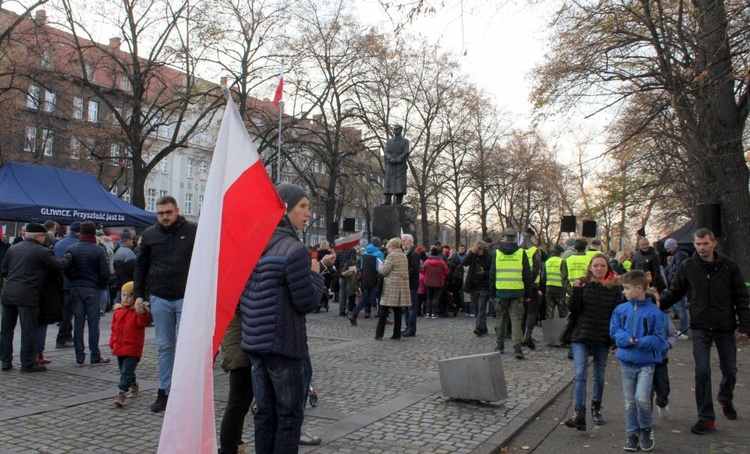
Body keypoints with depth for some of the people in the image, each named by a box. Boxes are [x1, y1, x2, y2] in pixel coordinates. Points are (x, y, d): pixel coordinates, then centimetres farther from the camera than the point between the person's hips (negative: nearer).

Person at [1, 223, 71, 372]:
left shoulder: (13, 248, 12)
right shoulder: (42, 251, -8)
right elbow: (58, 265, -3)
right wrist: (68, 258, 14)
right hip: (28, 296, -7)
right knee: (28, 330, 0)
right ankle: (28, 363, 4)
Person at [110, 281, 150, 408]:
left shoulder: (139, 311, -8)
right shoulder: (118, 311, 10)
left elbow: (143, 323, -26)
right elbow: (114, 328, 17)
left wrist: (142, 314, -46)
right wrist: (112, 344, 17)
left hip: (133, 348, -7)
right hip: (119, 347, 7)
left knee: (126, 371, -13)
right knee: (124, 371, 19)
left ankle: (121, 395, -15)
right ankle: (134, 386, 40)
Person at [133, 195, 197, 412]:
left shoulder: (193, 231, -1)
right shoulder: (149, 235, 7)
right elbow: (141, 266, 15)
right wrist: (138, 294, 8)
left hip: (186, 298, -3)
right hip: (159, 299, 3)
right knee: (164, 347, 10)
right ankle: (164, 392, 18)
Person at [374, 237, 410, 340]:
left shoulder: (392, 255, -10)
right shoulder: (404, 256, 14)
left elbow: (384, 271, -12)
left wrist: (381, 266, 9)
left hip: (391, 286, -7)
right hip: (402, 286, 7)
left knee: (383, 312, 0)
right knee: (397, 311, 9)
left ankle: (379, 334, 1)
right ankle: (397, 335, 10)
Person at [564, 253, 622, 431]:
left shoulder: (615, 287, 1)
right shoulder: (583, 284, -1)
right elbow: (572, 309, -4)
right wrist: (576, 291, -20)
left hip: (603, 338, 2)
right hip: (581, 337, -1)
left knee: (599, 376, 14)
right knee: (580, 374, -10)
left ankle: (596, 409, 33)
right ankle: (579, 414, -14)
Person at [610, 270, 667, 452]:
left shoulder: (654, 312, -8)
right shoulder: (620, 310, 3)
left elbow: (659, 339, -7)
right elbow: (614, 331, 5)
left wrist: (641, 342, -20)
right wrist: (626, 339, -14)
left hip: (646, 362, -4)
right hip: (626, 362, 4)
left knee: (642, 398, -15)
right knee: (629, 401, 9)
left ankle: (646, 429, 12)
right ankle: (632, 434, 23)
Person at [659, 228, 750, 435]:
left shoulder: (728, 265, -5)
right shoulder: (688, 266, -4)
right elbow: (674, 292, 5)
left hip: (725, 327, 1)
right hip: (700, 328, 0)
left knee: (730, 370, 14)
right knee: (702, 372, -5)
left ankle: (725, 399, 45)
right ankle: (706, 418, 4)